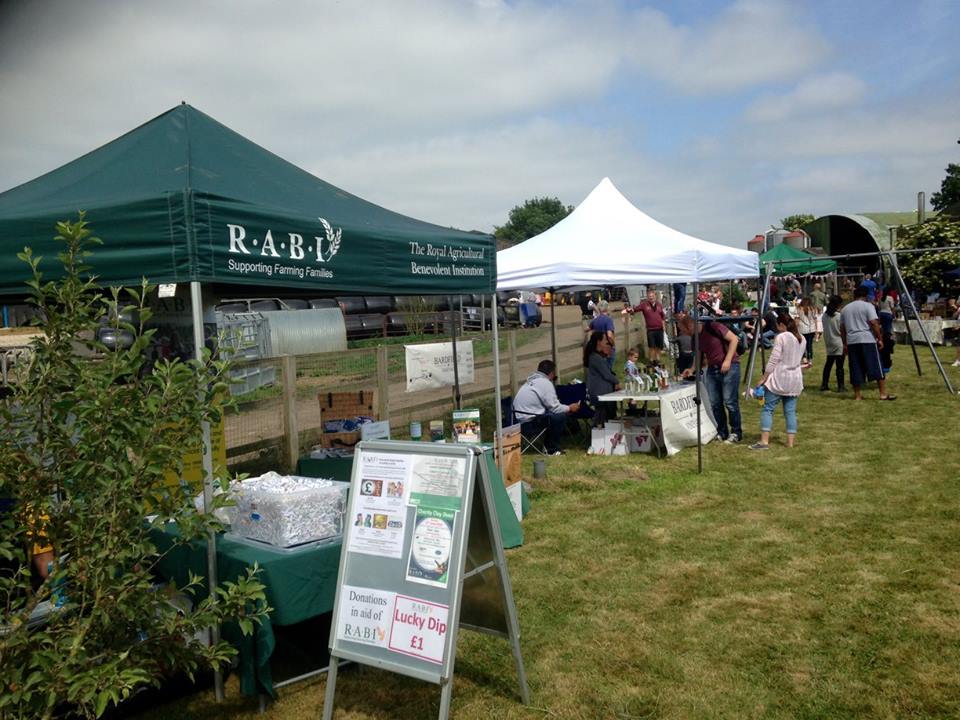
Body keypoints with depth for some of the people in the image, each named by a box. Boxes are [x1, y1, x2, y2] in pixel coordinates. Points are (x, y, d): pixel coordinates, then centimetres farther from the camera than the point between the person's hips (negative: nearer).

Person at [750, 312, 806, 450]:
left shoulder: (781, 337, -11)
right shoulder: (802, 339, 11)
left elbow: (773, 360, -14)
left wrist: (763, 378, -9)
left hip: (779, 378, -6)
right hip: (795, 379, 7)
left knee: (768, 409, -1)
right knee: (790, 411, 8)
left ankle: (764, 441, -7)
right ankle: (790, 443, 7)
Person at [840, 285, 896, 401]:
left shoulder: (845, 309, 15)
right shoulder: (868, 305, -1)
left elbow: (842, 328, 15)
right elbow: (874, 323, -10)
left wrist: (845, 344, 20)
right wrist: (880, 338, -3)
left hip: (851, 341, 5)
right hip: (867, 340, -5)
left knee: (856, 369, 6)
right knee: (877, 368, 0)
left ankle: (857, 395, 7)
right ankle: (883, 393, 0)